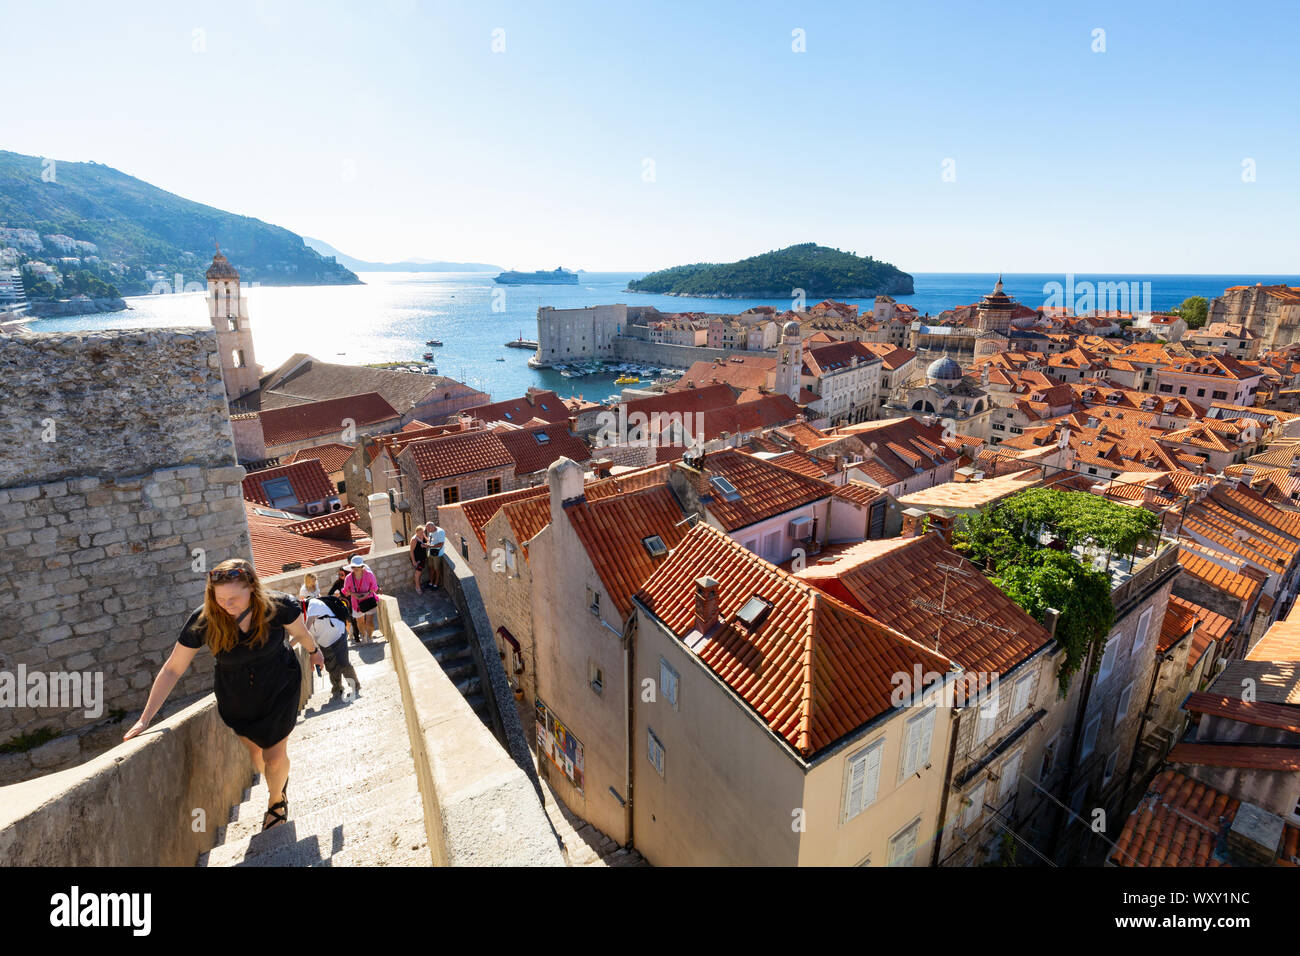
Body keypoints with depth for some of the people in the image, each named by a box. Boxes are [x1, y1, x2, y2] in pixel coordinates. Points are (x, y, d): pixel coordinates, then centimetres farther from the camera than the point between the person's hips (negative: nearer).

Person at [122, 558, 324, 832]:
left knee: (275, 756, 3)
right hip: (236, 696, 2)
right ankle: (280, 781, 55)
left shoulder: (278, 607, -30)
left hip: (279, 689, -2)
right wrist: (145, 719, -14)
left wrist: (314, 651, 12)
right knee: (253, 751, 19)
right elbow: (172, 669, -15)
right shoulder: (203, 620, -27)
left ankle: (276, 801, 37)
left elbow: (301, 633, -7)